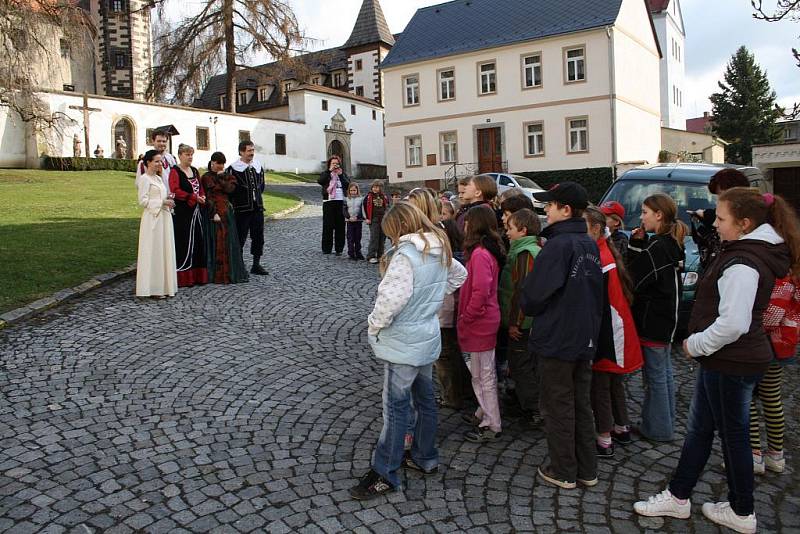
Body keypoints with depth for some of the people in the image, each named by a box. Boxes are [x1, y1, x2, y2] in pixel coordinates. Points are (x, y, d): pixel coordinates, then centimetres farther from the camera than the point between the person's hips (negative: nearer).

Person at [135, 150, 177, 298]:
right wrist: (163, 202, -17)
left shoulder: (158, 178, 18)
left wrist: (167, 200, 6)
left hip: (164, 217, 9)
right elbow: (143, 200, -14)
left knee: (165, 251, 9)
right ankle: (153, 288, 0)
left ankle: (163, 286, 15)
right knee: (154, 252, -5)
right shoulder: (145, 178, -7)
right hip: (152, 218, -9)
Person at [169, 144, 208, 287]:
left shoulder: (194, 171, 17)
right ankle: (183, 277, 0)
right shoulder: (175, 171, -6)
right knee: (184, 244, -6)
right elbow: (175, 191, -17)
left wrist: (202, 198, -2)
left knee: (198, 242, 7)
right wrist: (194, 197, -17)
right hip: (182, 212, -7)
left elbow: (200, 188, 19)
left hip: (197, 212, 7)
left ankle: (198, 275, 14)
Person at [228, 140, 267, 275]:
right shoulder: (233, 169, -9)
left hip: (257, 207, 6)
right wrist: (235, 202, -3)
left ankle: (256, 264, 15)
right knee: (240, 238, 0)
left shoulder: (257, 166, 10)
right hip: (242, 210, -6)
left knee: (258, 237, 7)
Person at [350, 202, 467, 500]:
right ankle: (425, 458, 33)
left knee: (396, 407, -1)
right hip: (428, 337, 9)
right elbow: (459, 275, 22)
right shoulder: (439, 251, 5)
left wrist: (374, 325, -15)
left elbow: (392, 298, -31)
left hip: (404, 342, -9)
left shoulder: (405, 255, -22)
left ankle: (385, 475, 9)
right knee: (425, 399, 19)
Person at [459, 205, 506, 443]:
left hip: (478, 324, -10)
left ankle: (492, 426, 12)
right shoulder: (490, 250, 9)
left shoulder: (479, 254, -21)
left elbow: (481, 291, -27)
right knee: (484, 373, 20)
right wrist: (466, 315, 13)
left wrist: (465, 317, -16)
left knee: (483, 375, 1)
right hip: (487, 321, 10)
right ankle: (484, 414, 35)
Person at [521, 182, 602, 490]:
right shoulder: (590, 245, 7)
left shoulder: (558, 245, -19)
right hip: (585, 339, 8)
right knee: (581, 405, 16)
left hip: (556, 340, -8)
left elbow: (534, 295, -19)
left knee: (558, 407, 5)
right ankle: (586, 470, 26)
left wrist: (528, 309, 0)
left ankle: (563, 472, 17)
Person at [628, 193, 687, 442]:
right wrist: (638, 244, -1)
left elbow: (635, 281, -18)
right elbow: (644, 270, 9)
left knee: (655, 375, 1)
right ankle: (666, 423, 31)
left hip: (652, 321, -10)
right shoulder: (672, 244, 9)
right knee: (664, 372, 18)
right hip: (666, 319, 10)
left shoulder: (656, 247, -20)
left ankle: (658, 428, 12)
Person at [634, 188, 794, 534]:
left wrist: (696, 344, -15)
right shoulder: (756, 252, 9)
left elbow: (733, 323, -29)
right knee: (699, 428, 17)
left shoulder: (742, 264, -23)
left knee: (733, 435, 7)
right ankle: (677, 497, 29)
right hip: (724, 360, 10)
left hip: (731, 363, -10)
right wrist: (699, 344, 13)